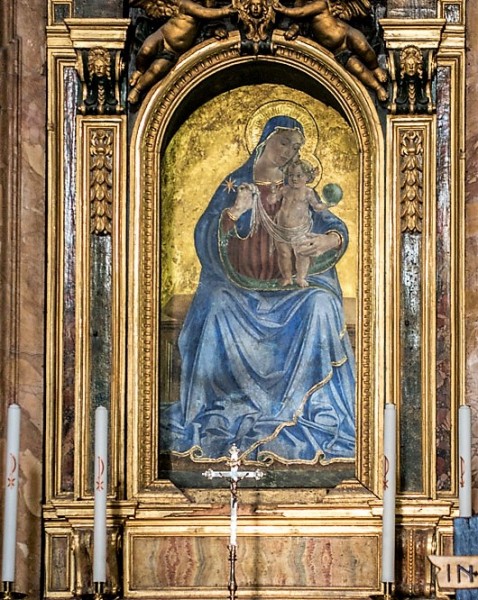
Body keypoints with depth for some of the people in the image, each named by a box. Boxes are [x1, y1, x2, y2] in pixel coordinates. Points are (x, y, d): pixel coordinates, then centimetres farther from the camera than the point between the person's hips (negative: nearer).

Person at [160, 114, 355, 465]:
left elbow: (335, 226, -1)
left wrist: (329, 240, -25)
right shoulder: (235, 185, 8)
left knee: (320, 305, -28)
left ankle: (305, 407, -23)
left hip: (288, 288, 1)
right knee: (217, 307, -30)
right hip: (238, 288, -1)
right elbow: (205, 236, -2)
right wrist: (233, 213, -21)